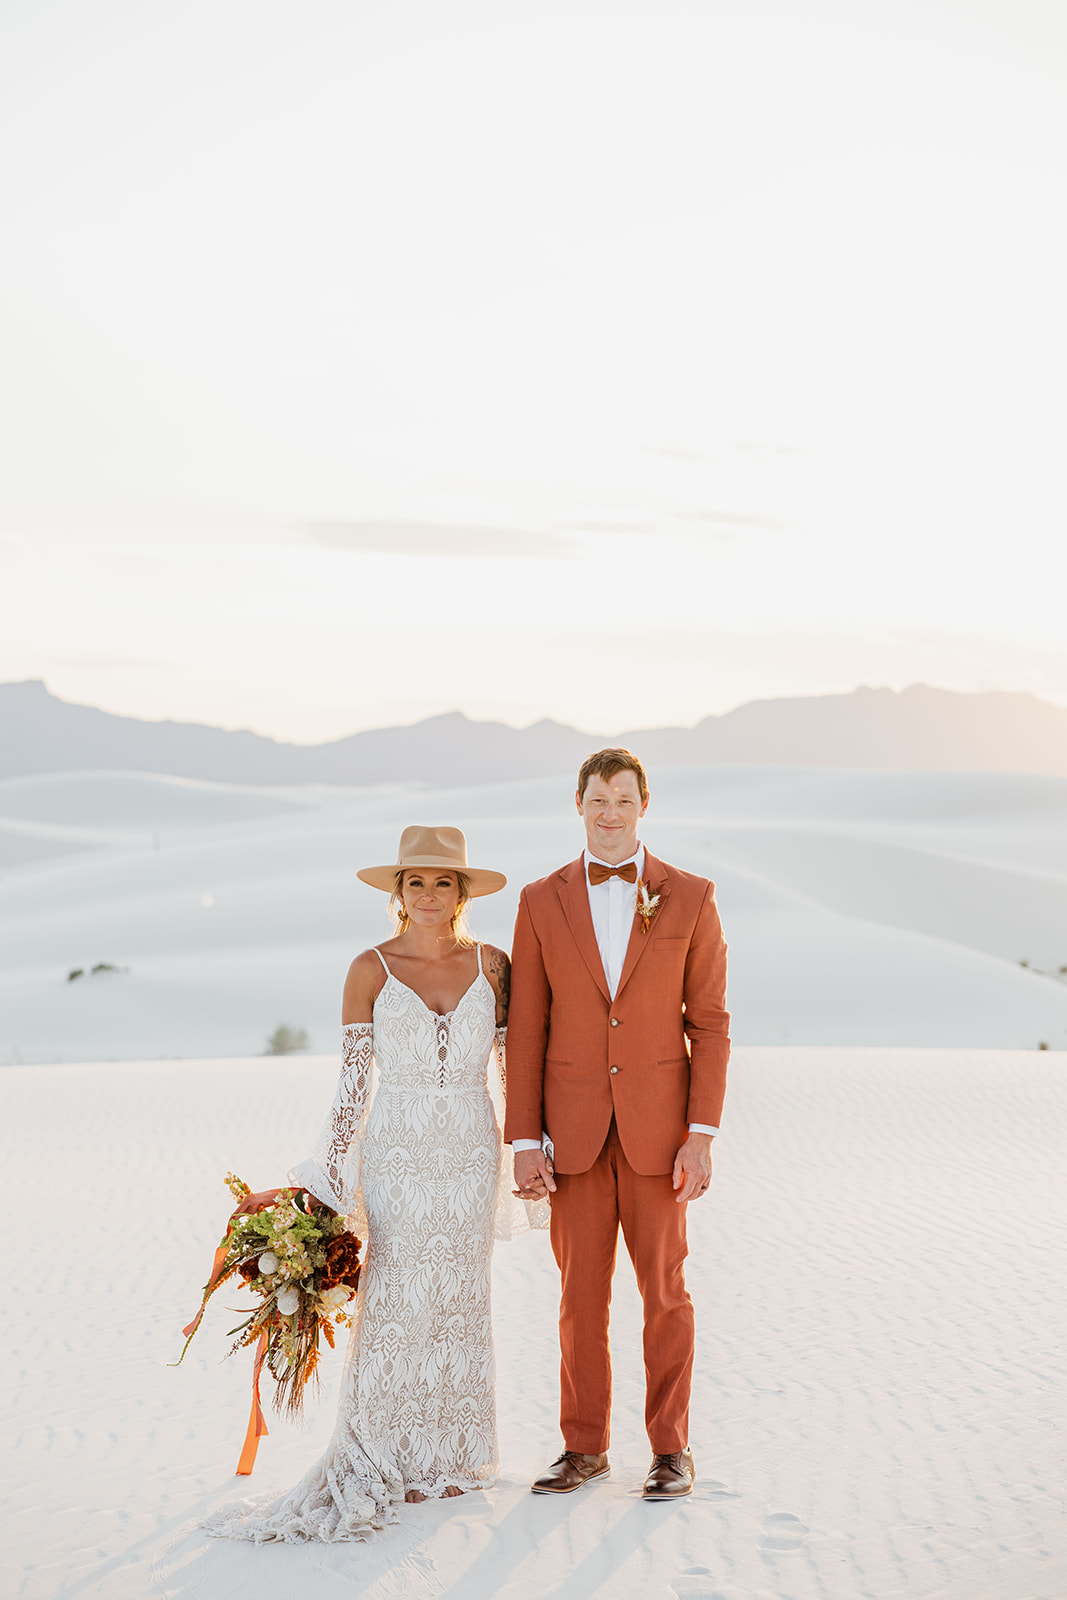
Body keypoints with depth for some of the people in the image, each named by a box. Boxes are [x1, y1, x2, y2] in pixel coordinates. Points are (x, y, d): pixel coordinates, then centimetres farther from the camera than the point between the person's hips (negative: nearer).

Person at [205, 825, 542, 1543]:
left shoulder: (490, 964, 3)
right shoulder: (371, 970, -2)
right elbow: (354, 1080, -1)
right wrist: (326, 1173, -4)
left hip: (472, 1155, 2)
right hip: (397, 1153, -2)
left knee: (460, 1299, 8)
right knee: (392, 1301, -2)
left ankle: (451, 1456, 19)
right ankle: (384, 1464, 9)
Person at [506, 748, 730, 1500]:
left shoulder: (690, 898, -2)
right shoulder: (542, 902, 2)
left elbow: (710, 1022, -2)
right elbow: (526, 1029, 2)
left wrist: (702, 1135, -10)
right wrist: (524, 1141, -4)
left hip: (657, 1126, -1)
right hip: (575, 1132, 1)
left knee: (664, 1290, 4)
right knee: (582, 1292, 7)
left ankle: (672, 1446, 16)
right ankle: (584, 1445, 18)